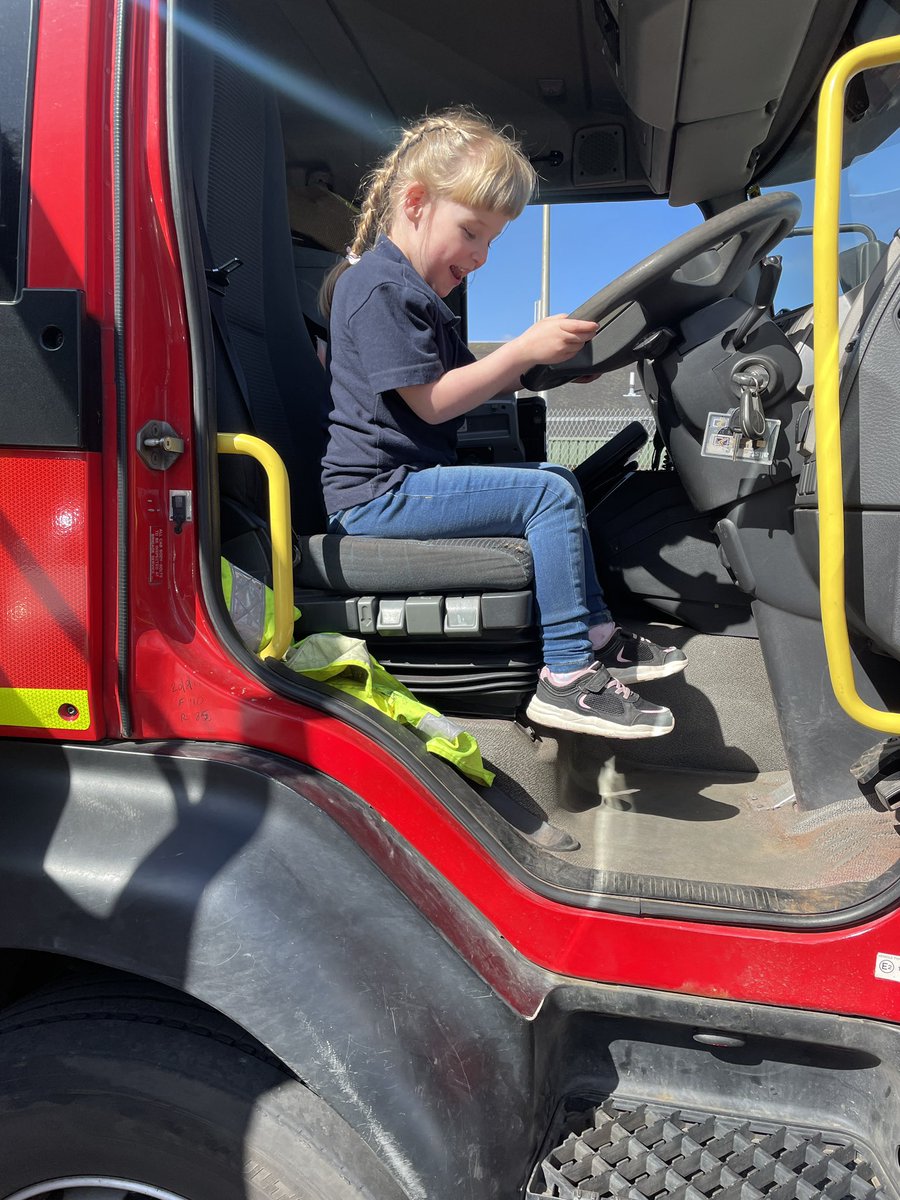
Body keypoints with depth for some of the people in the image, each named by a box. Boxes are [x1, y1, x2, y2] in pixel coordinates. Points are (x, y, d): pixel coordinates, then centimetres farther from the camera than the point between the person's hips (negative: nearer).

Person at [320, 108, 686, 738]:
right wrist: (525, 348, -16)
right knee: (551, 494, -18)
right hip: (379, 492, -11)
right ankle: (567, 679, -17)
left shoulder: (413, 288, 23)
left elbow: (466, 383, 22)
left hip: (410, 479, 11)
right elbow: (433, 401, -18)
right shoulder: (380, 285, -12)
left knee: (558, 478, 12)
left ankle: (597, 635, 11)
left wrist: (541, 364, 8)